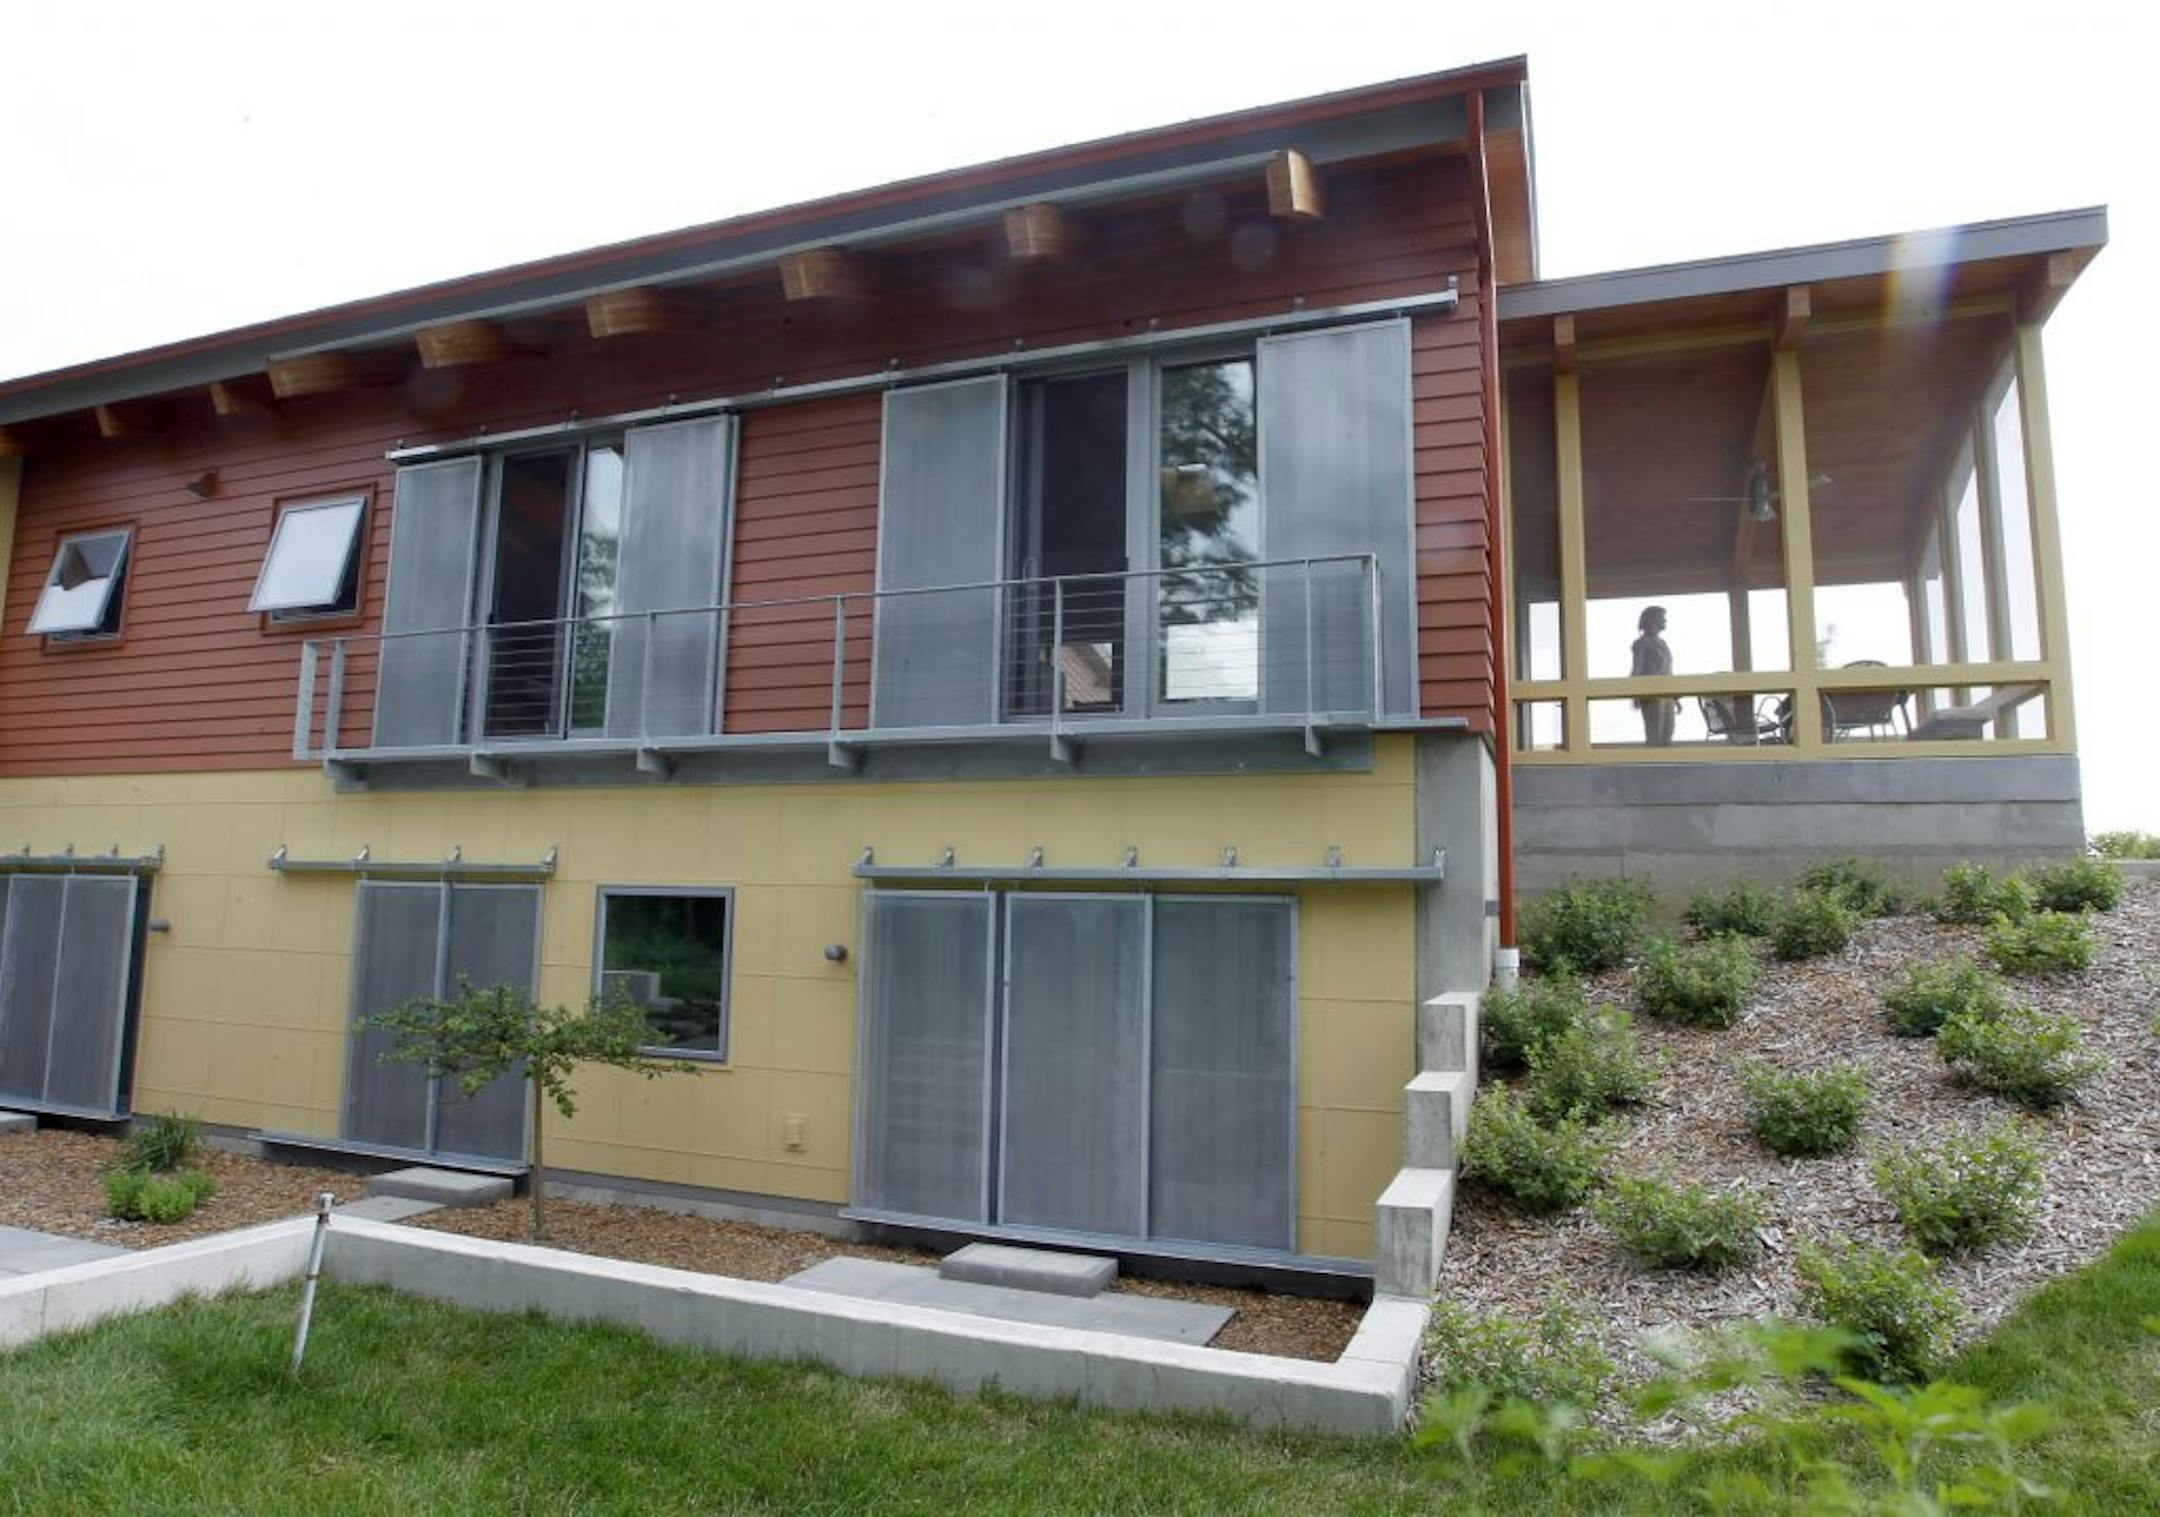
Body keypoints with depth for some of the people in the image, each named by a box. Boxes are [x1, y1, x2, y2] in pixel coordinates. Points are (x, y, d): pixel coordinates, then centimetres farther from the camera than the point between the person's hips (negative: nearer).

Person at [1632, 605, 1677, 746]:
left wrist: (1675, 699, 20)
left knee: (1667, 740, 5)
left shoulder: (1661, 642, 18)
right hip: (1651, 696, -8)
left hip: (1666, 696, 8)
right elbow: (1637, 671, -14)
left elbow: (1667, 672, 21)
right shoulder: (1641, 643, -6)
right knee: (1655, 740, -11)